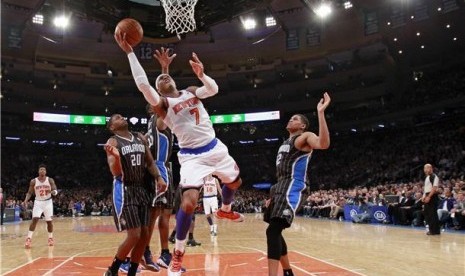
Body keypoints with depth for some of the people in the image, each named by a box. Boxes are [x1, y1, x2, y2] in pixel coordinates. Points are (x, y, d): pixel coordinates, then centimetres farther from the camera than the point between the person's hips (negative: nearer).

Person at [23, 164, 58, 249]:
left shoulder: (50, 180, -7)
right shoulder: (33, 181, -5)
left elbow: (55, 191, -10)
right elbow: (30, 192, 2)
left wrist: (52, 192, -33)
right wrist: (26, 200, -16)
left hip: (48, 202, 0)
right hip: (38, 202, 0)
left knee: (49, 221, 5)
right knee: (34, 220, -15)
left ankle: (50, 238, 21)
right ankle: (29, 239, -11)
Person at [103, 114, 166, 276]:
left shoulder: (141, 138, 11)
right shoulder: (113, 142, -7)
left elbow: (149, 162, 15)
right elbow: (116, 173, -16)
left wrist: (158, 177, -2)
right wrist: (115, 156, -35)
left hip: (140, 189, 7)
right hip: (124, 190, -7)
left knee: (144, 235, 5)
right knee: (134, 235, -11)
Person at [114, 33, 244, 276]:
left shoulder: (191, 92, 10)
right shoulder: (162, 102, -6)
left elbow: (213, 89, -7)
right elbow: (142, 83, -22)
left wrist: (201, 73, -26)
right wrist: (129, 52, -24)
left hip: (215, 148, 6)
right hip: (192, 156, -6)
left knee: (234, 182, 24)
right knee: (189, 202, -21)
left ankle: (225, 210, 57)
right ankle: (178, 254, -2)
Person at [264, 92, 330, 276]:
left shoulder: (305, 137, -2)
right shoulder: (286, 143, 25)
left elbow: (324, 144, -27)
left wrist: (321, 113, -32)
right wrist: (273, 196, 25)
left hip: (292, 189, -10)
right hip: (280, 187, 10)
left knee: (273, 230, -21)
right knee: (275, 232, 13)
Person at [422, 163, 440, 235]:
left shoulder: (434, 177, -12)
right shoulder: (427, 177, 17)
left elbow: (434, 188, -20)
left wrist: (429, 197, -22)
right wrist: (424, 196, 11)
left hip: (432, 196, -10)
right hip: (427, 197, 10)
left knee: (433, 213, -7)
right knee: (427, 213, 11)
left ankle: (435, 230, 0)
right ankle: (431, 229, 19)